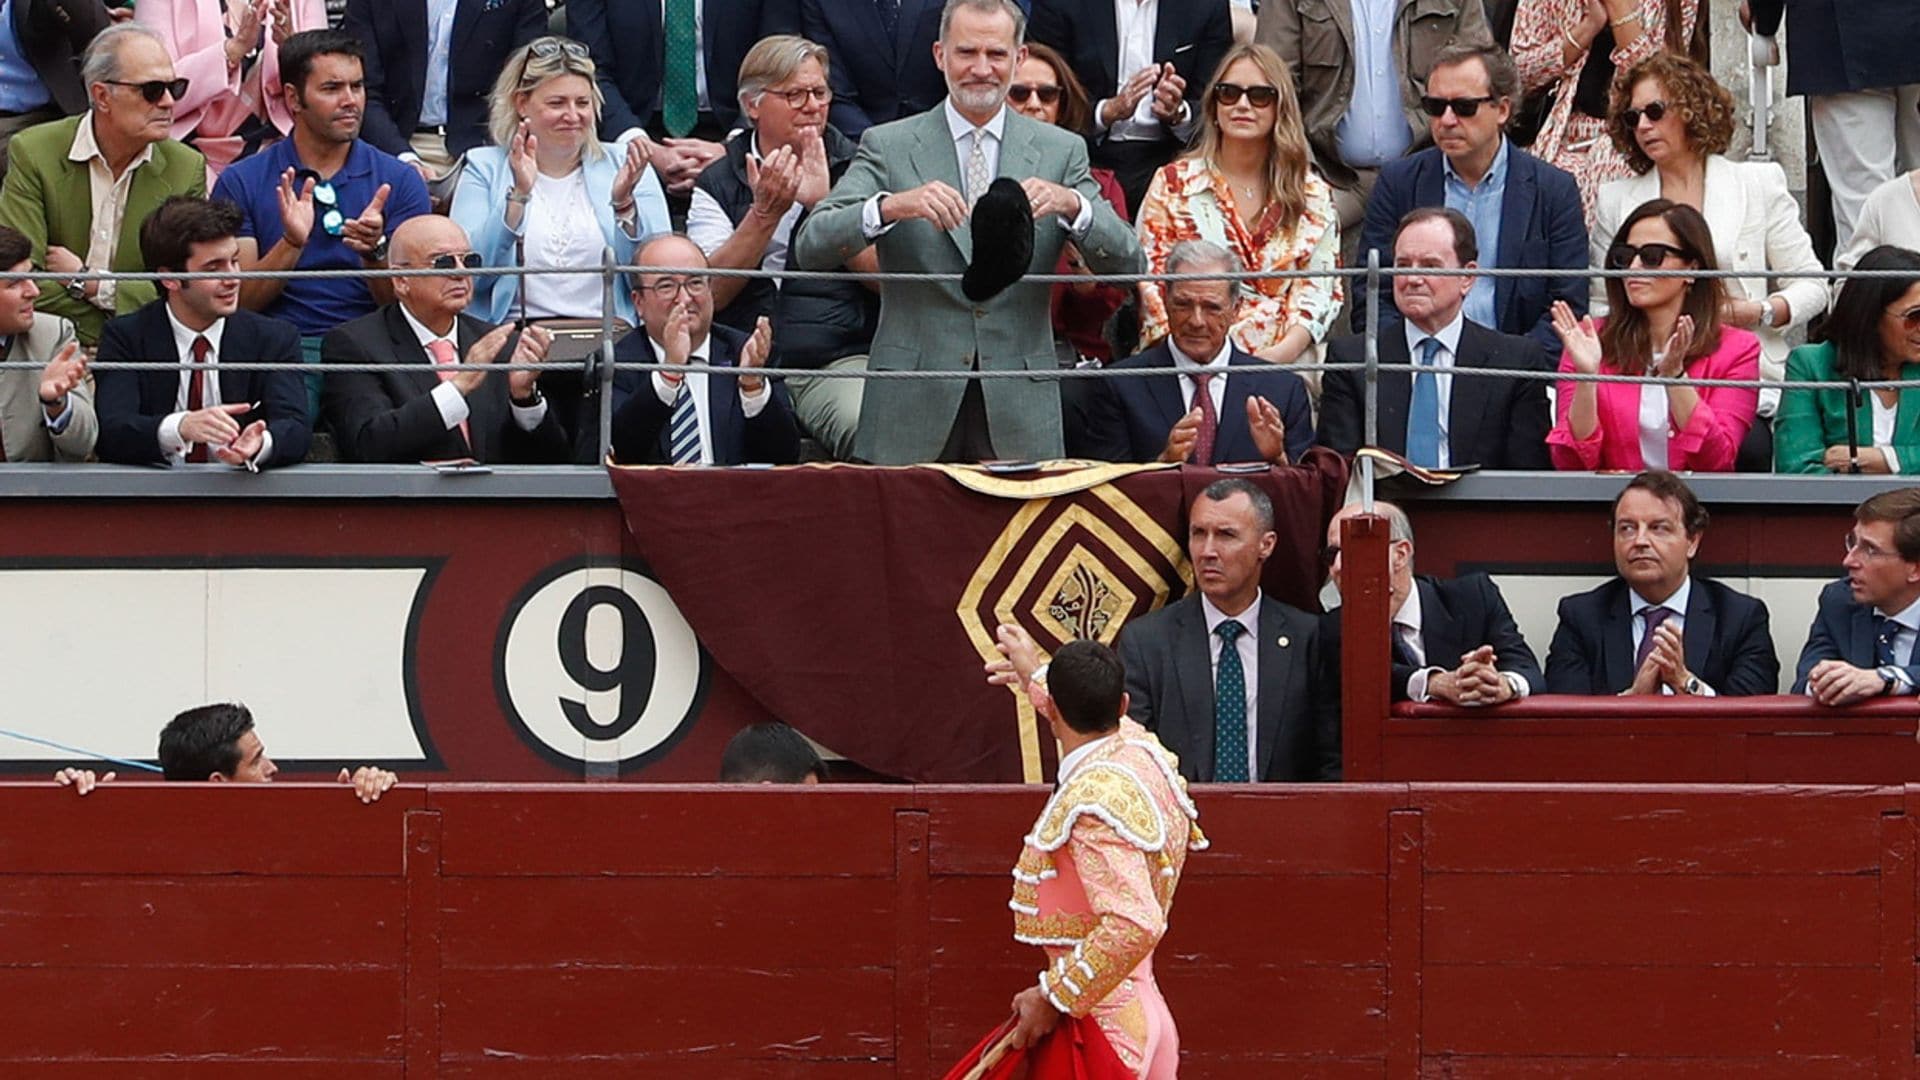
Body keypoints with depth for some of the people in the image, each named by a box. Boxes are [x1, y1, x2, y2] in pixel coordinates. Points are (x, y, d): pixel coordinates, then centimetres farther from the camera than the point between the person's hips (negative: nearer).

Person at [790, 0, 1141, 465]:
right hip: (913, 404, -1)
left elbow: (1125, 264, 0)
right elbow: (810, 247, -8)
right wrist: (891, 206, -25)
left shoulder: (1060, 151, 8)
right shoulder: (889, 146, 4)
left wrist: (1072, 204, -20)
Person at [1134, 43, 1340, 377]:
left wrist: (1277, 355, -11)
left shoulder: (1312, 194, 13)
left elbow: (1319, 292, 7)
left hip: (1283, 368, 0)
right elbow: (1154, 288, 5)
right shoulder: (1173, 185, 10)